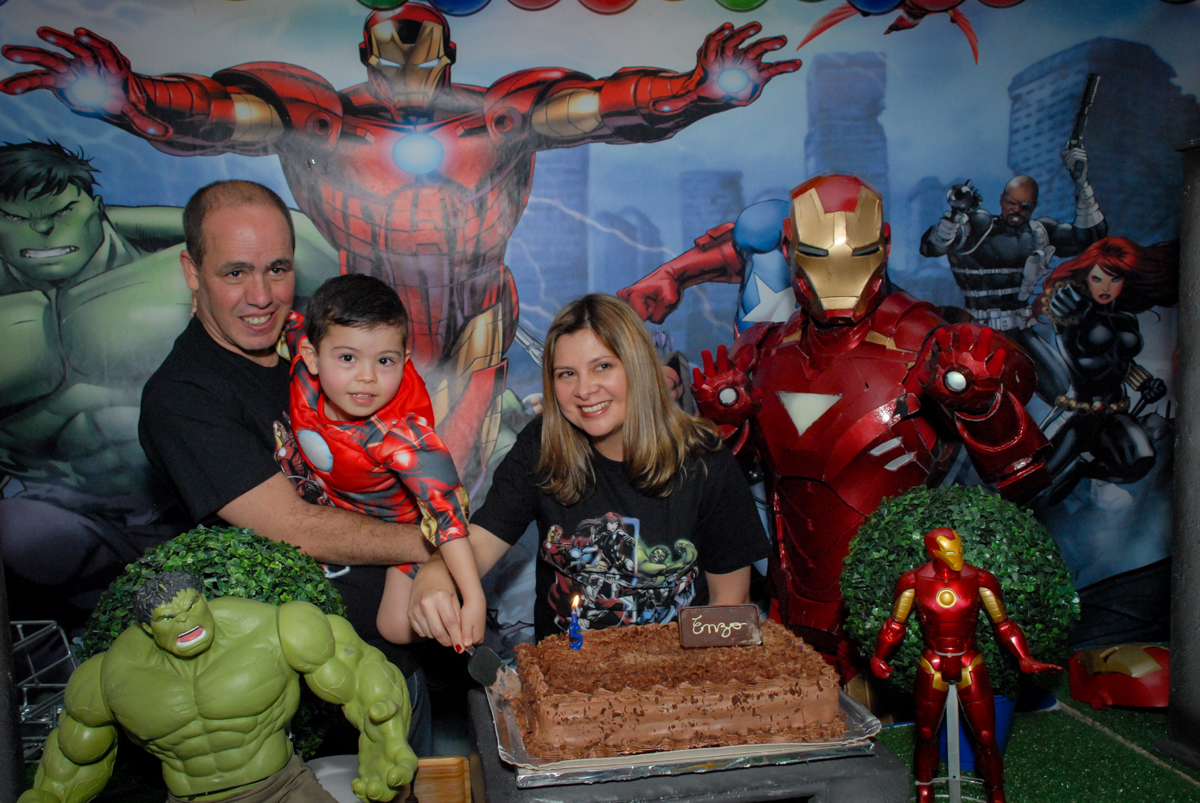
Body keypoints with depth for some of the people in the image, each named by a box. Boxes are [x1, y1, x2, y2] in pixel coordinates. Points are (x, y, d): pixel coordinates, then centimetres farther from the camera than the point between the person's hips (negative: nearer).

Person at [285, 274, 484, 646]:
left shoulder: (403, 436, -41)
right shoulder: (306, 368, -28)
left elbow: (447, 510, -45)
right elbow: (289, 321, -5)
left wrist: (474, 601, -51)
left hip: (402, 523, -5)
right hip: (330, 506, 5)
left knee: (398, 627, -8)